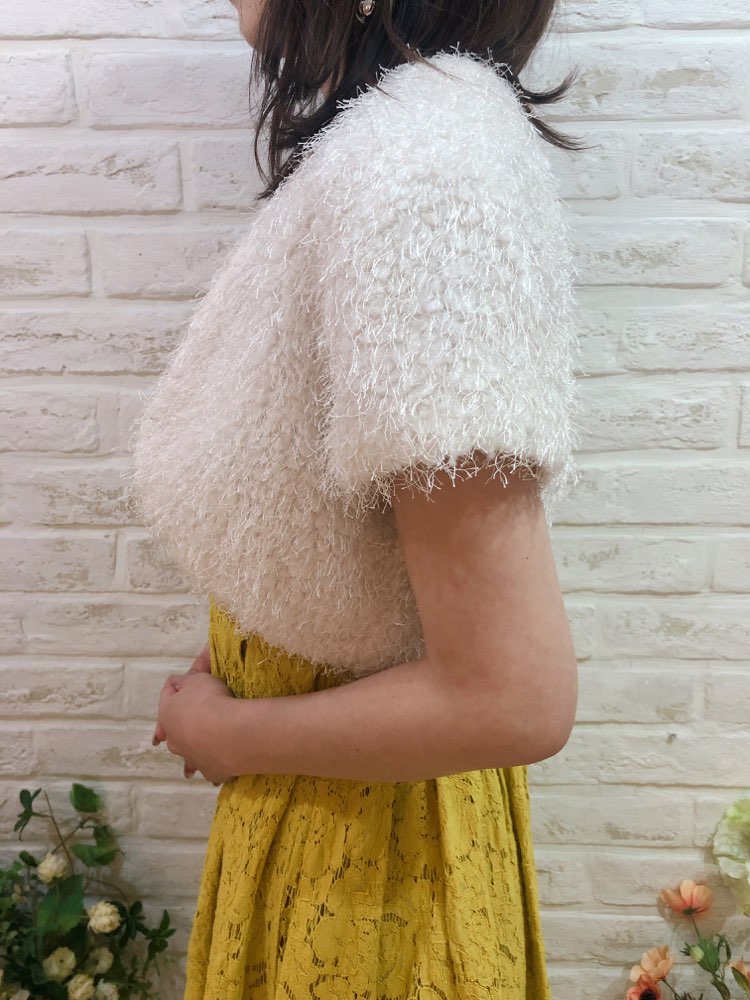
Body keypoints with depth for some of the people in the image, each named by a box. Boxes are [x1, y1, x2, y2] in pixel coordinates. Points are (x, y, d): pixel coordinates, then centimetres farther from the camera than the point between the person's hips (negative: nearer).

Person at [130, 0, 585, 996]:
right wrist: (232, 687, 2)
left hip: (369, 821, -8)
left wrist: (225, 735, -16)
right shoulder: (392, 133, 0)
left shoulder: (418, 170, -29)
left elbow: (516, 700, -31)